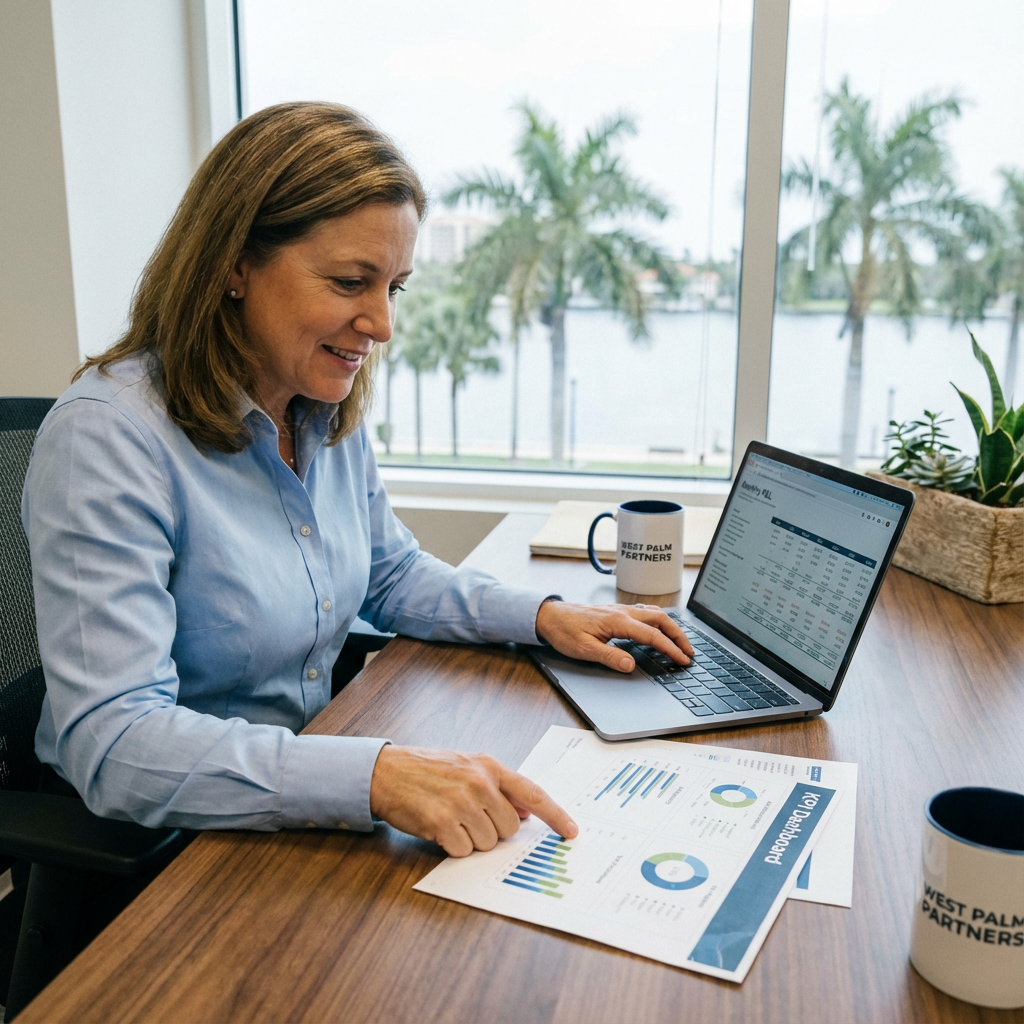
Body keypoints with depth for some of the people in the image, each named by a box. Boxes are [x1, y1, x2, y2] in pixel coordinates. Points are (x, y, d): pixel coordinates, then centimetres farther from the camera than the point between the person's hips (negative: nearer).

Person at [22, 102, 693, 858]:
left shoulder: (333, 413, 1)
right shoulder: (104, 438, -23)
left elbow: (391, 575, 16)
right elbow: (110, 743, -29)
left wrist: (544, 616, 0)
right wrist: (376, 777, -40)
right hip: (153, 850, -6)